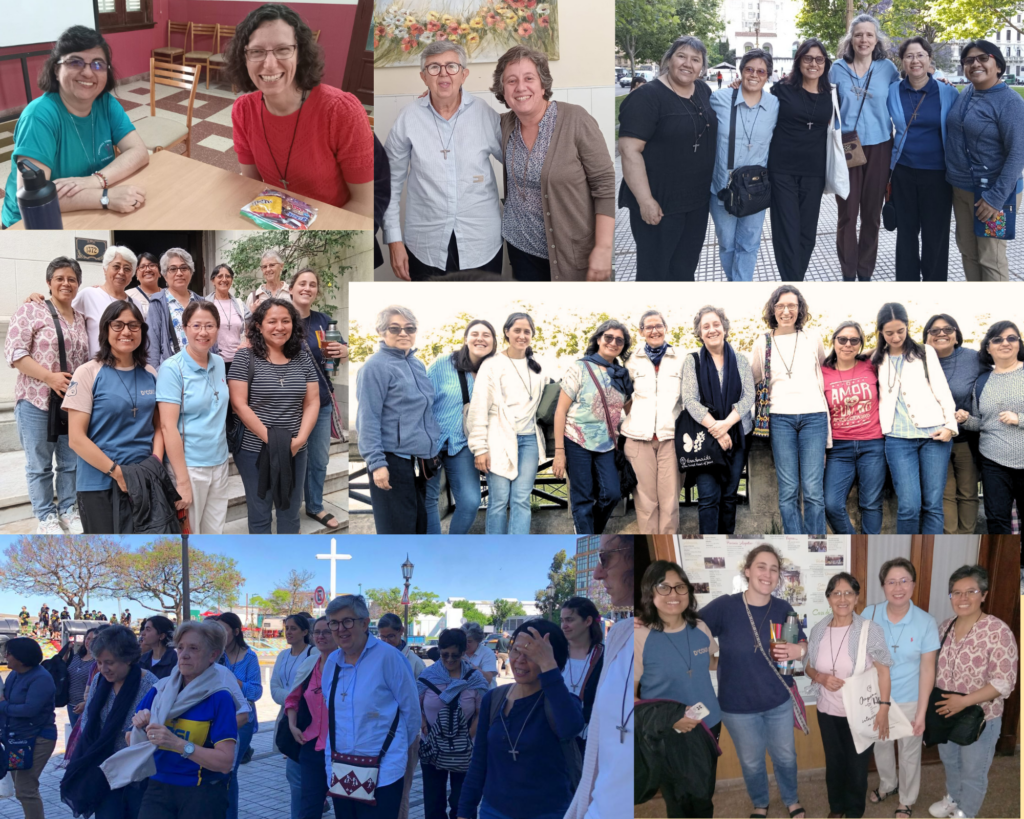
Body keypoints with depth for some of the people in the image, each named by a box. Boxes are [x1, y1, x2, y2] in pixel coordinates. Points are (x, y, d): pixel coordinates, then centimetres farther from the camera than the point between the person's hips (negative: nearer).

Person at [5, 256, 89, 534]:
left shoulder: (82, 319, 12)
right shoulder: (30, 310, -4)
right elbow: (14, 352, -11)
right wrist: (51, 377, -19)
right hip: (36, 400, -4)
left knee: (71, 462, 11)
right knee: (39, 464, 4)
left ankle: (68, 510, 25)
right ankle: (46, 517, 15)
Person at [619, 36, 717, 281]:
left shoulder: (703, 90, 7)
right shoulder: (647, 97, -16)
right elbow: (629, 150, -22)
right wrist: (645, 201, -25)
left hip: (698, 200, 7)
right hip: (660, 204, -7)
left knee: (685, 268, 19)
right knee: (654, 269, 4)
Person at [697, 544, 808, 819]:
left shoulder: (782, 608, -9)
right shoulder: (724, 606, -20)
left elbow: (803, 644, 4)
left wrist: (798, 651, -21)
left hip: (779, 701, 2)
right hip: (738, 706, -2)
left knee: (786, 756, 21)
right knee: (751, 762, 19)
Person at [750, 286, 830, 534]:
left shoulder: (813, 338, 11)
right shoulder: (763, 342, 9)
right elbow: (753, 381, 22)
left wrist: (828, 425, 19)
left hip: (813, 416, 0)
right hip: (780, 418, 0)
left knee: (813, 490, -6)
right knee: (788, 491, -2)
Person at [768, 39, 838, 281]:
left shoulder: (831, 96, 7)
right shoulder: (782, 89, -1)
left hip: (814, 172, 3)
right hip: (782, 170, -3)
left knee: (807, 233, 8)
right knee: (787, 232, -6)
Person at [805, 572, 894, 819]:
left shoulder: (870, 630, -14)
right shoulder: (819, 630, -4)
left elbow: (883, 671, -13)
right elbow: (809, 667, 7)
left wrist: (883, 708, -19)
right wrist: (821, 677, -15)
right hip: (828, 712, 3)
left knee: (857, 765, 12)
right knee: (834, 762, 19)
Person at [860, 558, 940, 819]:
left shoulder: (926, 623, -18)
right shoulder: (869, 614, -14)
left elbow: (927, 670, -13)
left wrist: (921, 713, -12)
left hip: (909, 700, -2)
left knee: (909, 752, 17)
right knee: (881, 745, 23)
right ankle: (887, 785, 51)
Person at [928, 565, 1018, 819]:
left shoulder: (999, 632, -22)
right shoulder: (945, 626, -2)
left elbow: (1004, 682, -23)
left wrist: (965, 702, -27)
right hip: (945, 714, 6)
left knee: (973, 772, 13)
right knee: (950, 762, 26)